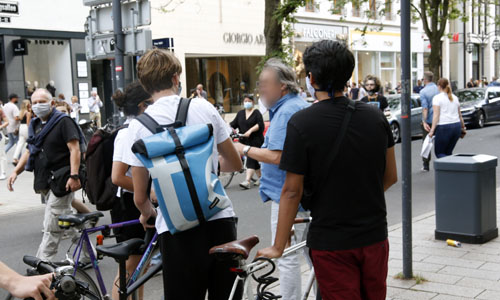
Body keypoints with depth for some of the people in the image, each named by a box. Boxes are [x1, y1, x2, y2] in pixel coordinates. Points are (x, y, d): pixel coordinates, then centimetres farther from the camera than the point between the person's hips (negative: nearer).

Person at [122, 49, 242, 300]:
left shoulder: (138, 126, -4)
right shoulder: (204, 108, 0)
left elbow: (140, 197, -1)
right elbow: (235, 164, 12)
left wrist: (147, 213, 22)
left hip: (178, 231, -2)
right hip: (221, 220, 2)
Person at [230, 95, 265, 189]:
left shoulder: (256, 112, -2)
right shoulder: (240, 113, 13)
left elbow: (260, 124, -14)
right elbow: (233, 124, 7)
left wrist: (250, 130, -25)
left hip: (255, 140, -5)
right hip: (244, 141, 5)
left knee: (251, 159, -14)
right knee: (254, 160, 12)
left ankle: (247, 181, -23)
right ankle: (260, 177, 26)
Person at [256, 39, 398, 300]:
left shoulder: (301, 123, -15)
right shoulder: (376, 117, -1)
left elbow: (292, 191, -14)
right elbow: (390, 177, 7)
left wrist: (278, 247, -5)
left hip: (331, 242, -5)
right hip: (375, 235, 5)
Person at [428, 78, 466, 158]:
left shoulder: (437, 98, -3)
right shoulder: (455, 97, 15)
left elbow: (436, 115, -12)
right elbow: (460, 115, 18)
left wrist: (432, 130, -14)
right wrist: (463, 127, 28)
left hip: (444, 127, -6)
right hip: (457, 125, 6)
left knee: (439, 153, 2)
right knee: (448, 152, 16)